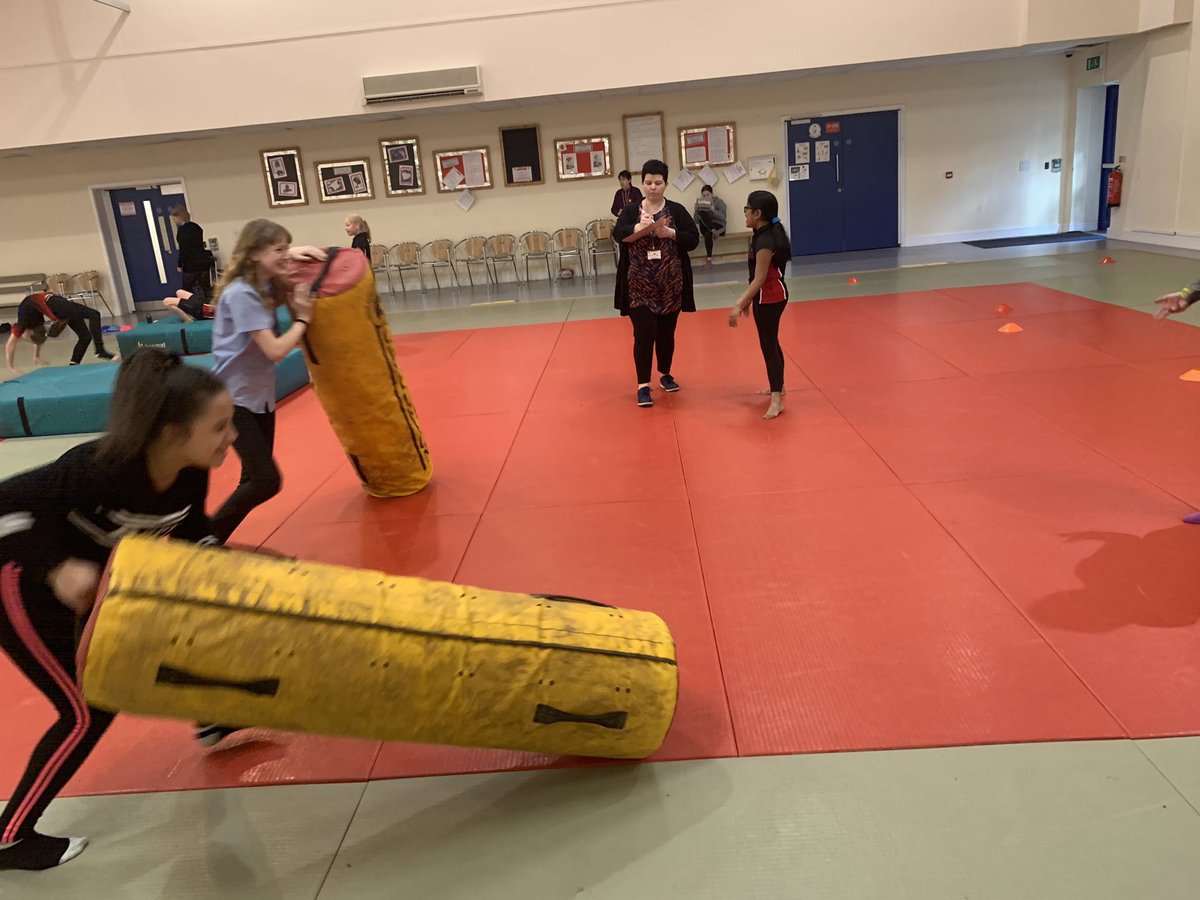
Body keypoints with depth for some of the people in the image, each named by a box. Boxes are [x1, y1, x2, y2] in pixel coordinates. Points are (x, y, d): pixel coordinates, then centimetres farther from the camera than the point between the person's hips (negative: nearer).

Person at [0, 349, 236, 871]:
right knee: (88, 712, -2)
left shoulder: (191, 473, -17)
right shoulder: (104, 470, -38)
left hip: (97, 579, 7)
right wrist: (59, 569, -37)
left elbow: (190, 531, 0)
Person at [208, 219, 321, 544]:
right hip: (235, 398, -9)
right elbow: (276, 350, -26)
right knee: (265, 481, -14)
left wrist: (294, 253, 5)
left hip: (260, 394, 9)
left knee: (256, 479, 10)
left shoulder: (267, 285, 5)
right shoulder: (240, 294, -21)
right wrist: (302, 319, -12)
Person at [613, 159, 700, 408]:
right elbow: (618, 234, -16)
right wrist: (640, 228, -32)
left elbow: (693, 239, -4)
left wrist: (669, 233, -19)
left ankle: (665, 374, 33)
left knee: (666, 332, 12)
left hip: (670, 285, 1)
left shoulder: (677, 210, 2)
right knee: (644, 333, -7)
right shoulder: (630, 211, 1)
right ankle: (643, 385, 1)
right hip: (640, 286, -1)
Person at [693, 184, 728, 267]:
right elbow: (697, 221, 4)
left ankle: (709, 258, -33)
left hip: (718, 227, -3)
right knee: (702, 213, -26)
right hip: (705, 228, 3)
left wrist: (713, 210, -28)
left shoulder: (719, 202, 1)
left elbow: (723, 217, -13)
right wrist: (696, 210, -14)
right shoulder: (701, 203, 10)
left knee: (708, 233, -38)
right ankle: (713, 231, -31)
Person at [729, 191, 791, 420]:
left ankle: (776, 400, -5)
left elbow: (759, 279, -26)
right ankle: (778, 386, 38)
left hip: (769, 297, -10)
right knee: (771, 342, 21)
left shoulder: (765, 241, -24)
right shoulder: (766, 234, 7)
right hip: (769, 295, 10)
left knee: (768, 346, -8)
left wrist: (738, 305, -27)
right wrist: (747, 299, 17)